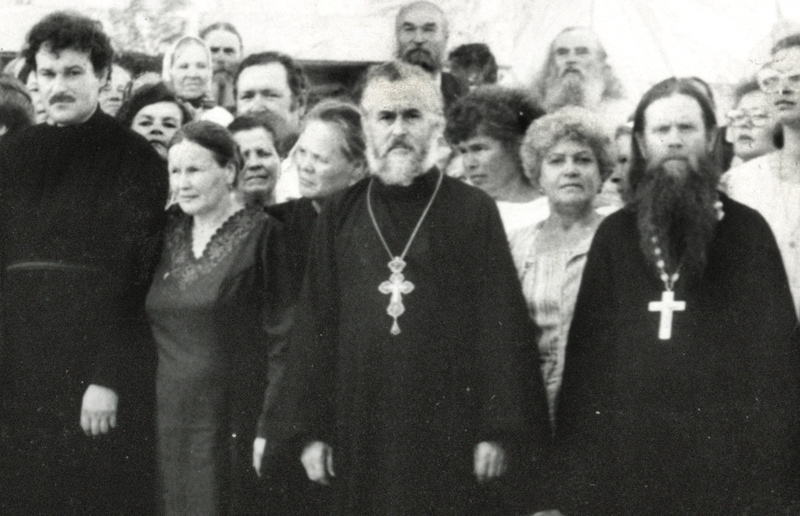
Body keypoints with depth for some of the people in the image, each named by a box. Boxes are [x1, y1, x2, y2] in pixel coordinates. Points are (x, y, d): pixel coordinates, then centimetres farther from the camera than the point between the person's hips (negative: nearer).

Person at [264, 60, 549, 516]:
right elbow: (315, 324, 9)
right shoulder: (340, 215, 9)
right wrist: (309, 429, 3)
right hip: (360, 435, 2)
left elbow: (502, 325, -2)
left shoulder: (473, 212, 2)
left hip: (448, 428, -2)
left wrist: (499, 431, -8)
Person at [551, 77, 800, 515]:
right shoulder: (614, 234, 9)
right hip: (625, 460, 2)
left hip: (727, 460, -2)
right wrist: (575, 469, -1)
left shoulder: (746, 231, 3)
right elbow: (586, 351, 7)